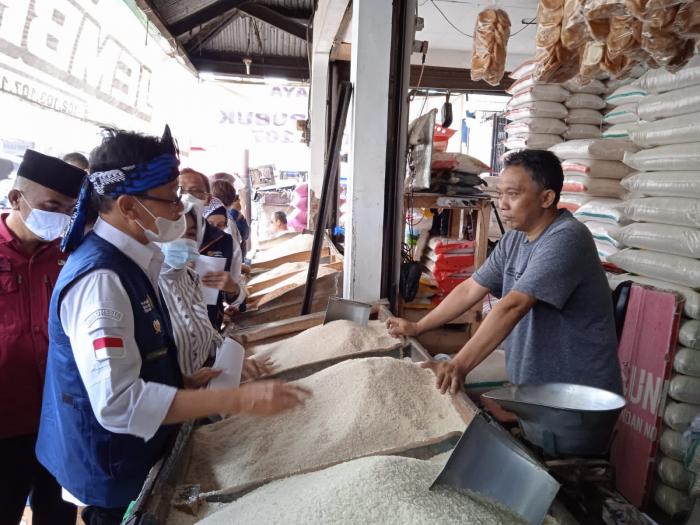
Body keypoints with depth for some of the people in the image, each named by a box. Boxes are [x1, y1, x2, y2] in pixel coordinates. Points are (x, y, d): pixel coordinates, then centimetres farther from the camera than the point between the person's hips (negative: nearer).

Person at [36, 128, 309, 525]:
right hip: (113, 474, -8)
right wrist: (240, 399, -33)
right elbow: (118, 402, -33)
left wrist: (181, 381, 5)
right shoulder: (101, 278, -29)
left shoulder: (125, 260, 1)